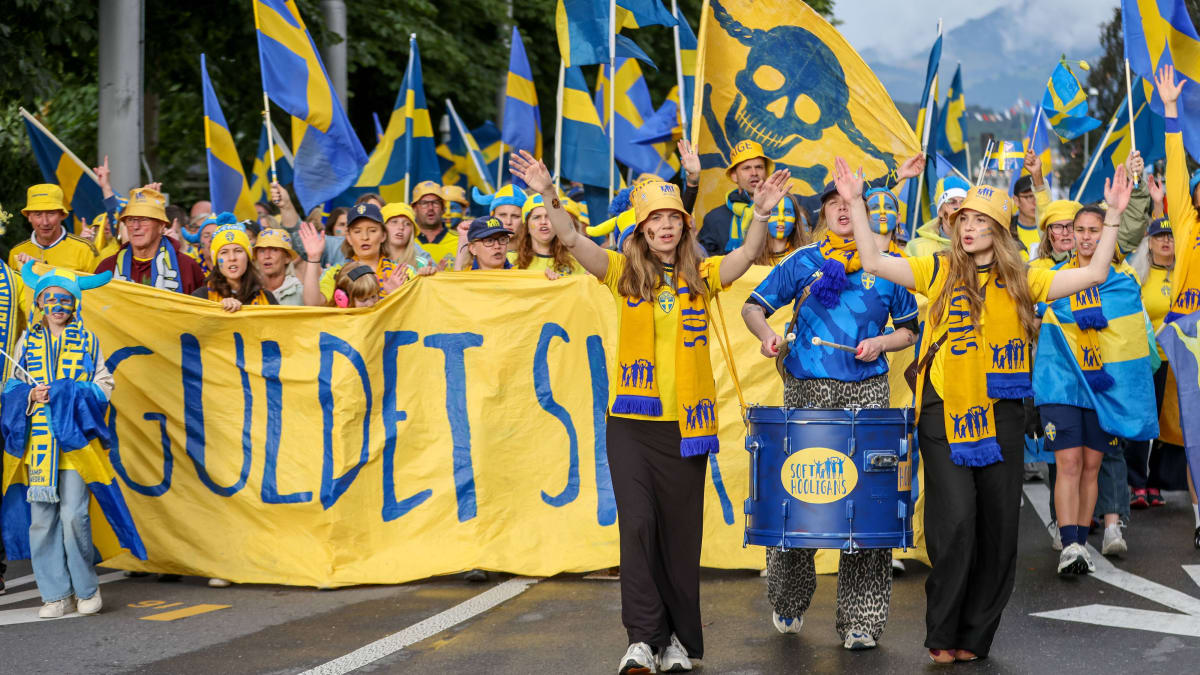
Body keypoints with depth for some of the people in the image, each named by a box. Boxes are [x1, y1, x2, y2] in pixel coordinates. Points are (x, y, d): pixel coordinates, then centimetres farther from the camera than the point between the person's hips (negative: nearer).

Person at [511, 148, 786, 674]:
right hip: (632, 420, -1)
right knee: (637, 524, -8)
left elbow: (747, 255, -10)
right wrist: (549, 197, -23)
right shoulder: (625, 273, 4)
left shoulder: (702, 275, 5)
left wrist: (760, 214, -27)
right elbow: (572, 241, -8)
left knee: (681, 532, 7)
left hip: (686, 421, 1)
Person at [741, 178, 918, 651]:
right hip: (807, 392, 0)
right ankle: (789, 603, 25)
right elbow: (753, 306, 7)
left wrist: (881, 343, -4)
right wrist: (765, 333, -14)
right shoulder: (802, 263, 7)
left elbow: (911, 329, 15)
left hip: (866, 394, 0)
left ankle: (861, 619, 1)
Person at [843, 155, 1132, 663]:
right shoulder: (938, 271, 4)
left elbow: (1094, 274, 5)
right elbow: (874, 263, -1)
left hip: (1000, 416, 3)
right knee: (955, 520, -12)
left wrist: (1112, 216, -2)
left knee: (998, 528, 6)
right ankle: (942, 635, 3)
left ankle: (974, 637, 20)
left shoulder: (1022, 280, 8)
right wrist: (855, 203, -7)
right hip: (945, 412, -3)